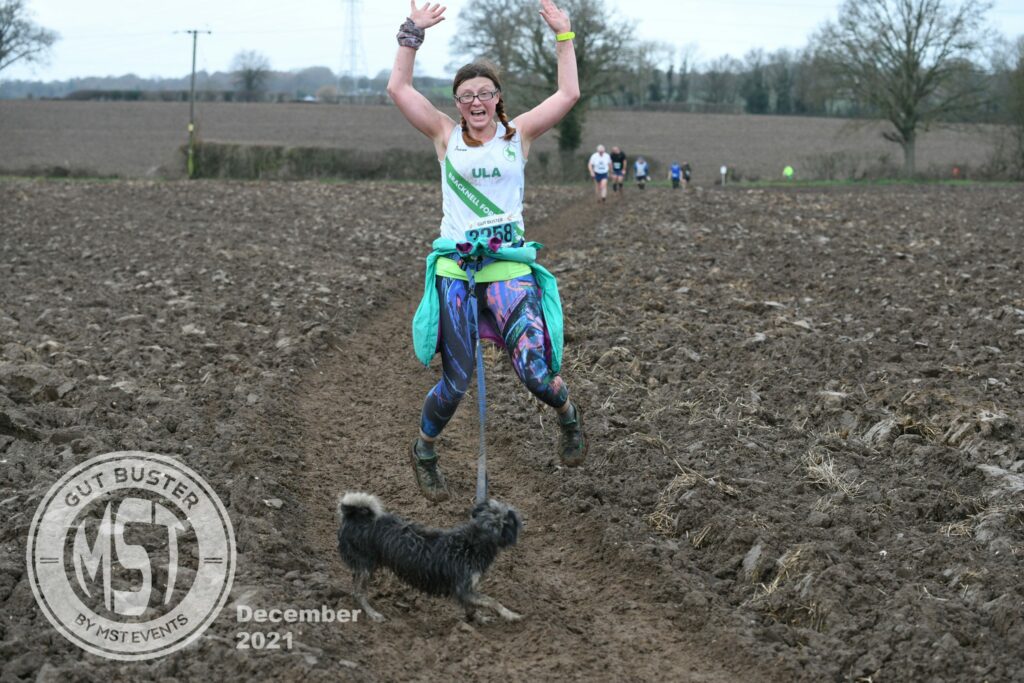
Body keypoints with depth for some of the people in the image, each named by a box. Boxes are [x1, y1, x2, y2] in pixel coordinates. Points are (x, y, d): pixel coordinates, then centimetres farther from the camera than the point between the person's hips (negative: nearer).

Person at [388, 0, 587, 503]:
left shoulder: (518, 134, 7)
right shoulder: (445, 135, 6)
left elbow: (568, 94, 2)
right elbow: (398, 88, 0)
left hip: (510, 266, 0)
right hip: (455, 268, 0)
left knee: (536, 372, -13)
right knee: (455, 383, 2)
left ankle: (568, 416, 22)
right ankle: (424, 452, 30)